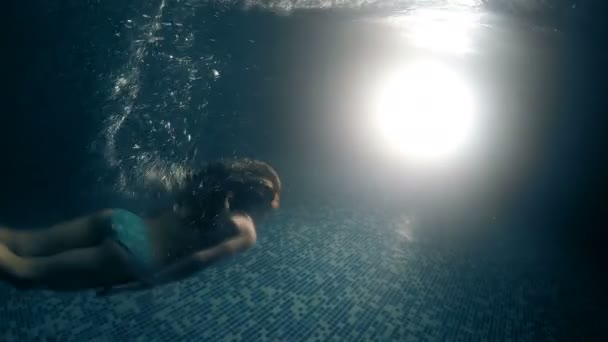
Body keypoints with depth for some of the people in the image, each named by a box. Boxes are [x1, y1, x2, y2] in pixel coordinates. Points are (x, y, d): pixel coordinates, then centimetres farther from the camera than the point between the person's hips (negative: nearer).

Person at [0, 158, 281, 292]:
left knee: (27, 241, 7)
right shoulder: (245, 232, -4)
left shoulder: (212, 189, 15)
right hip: (133, 255, -6)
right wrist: (150, 281, -10)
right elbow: (199, 259, -15)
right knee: (24, 270, -3)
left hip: (123, 220, 7)